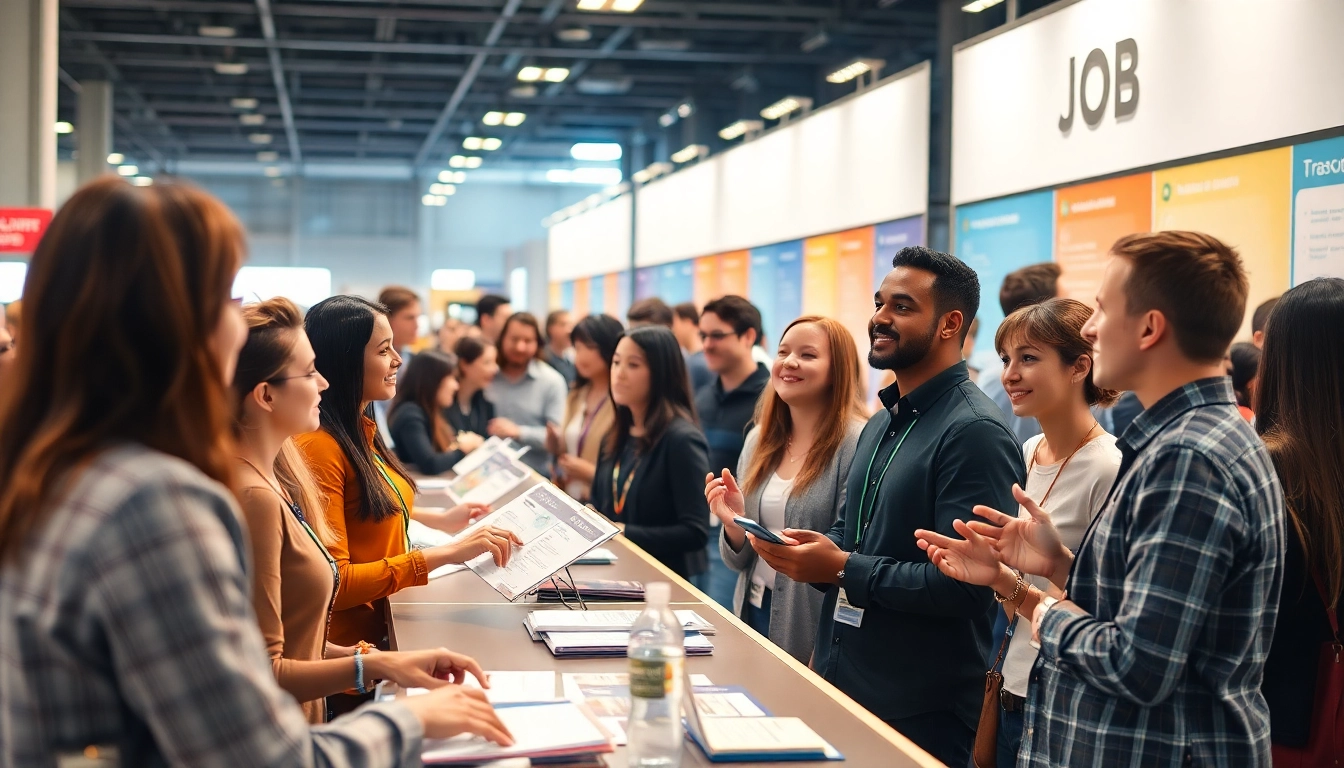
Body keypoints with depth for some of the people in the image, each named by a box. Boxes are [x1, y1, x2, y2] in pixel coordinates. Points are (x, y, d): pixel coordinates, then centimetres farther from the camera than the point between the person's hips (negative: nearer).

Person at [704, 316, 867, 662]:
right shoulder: (760, 440, 6)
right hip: (753, 613, 6)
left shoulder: (856, 444, -14)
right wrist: (734, 525, -9)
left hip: (810, 634, -6)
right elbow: (740, 560, 12)